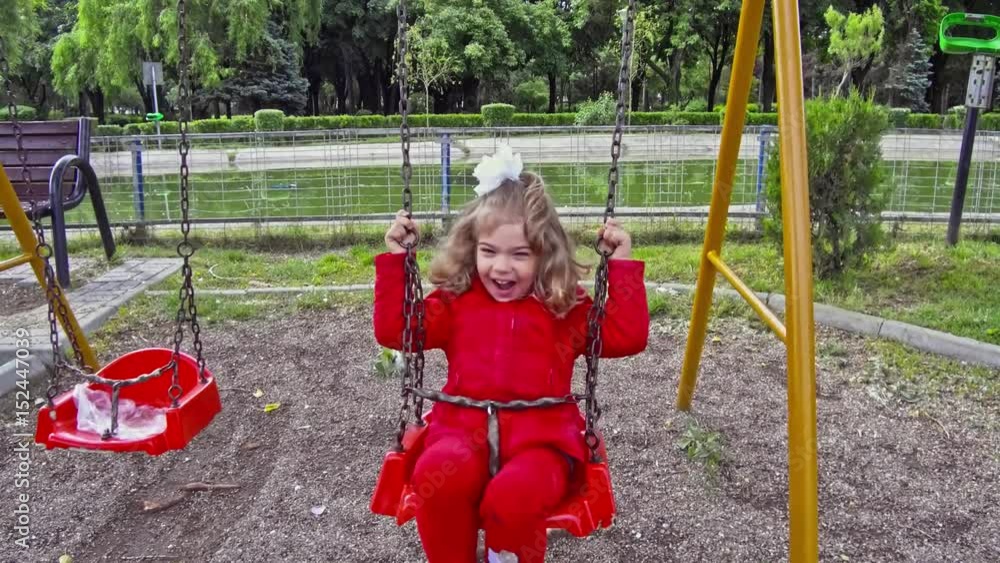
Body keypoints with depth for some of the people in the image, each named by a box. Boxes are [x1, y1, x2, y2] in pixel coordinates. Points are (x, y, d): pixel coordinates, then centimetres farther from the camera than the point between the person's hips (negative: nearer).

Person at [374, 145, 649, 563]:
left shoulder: (566, 307, 10)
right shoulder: (454, 301, 13)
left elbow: (628, 338, 2)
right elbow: (393, 331, 8)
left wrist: (621, 264, -2)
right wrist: (395, 258, 3)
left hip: (541, 436, -1)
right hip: (464, 429, 1)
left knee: (515, 498, -34)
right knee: (437, 477, -34)